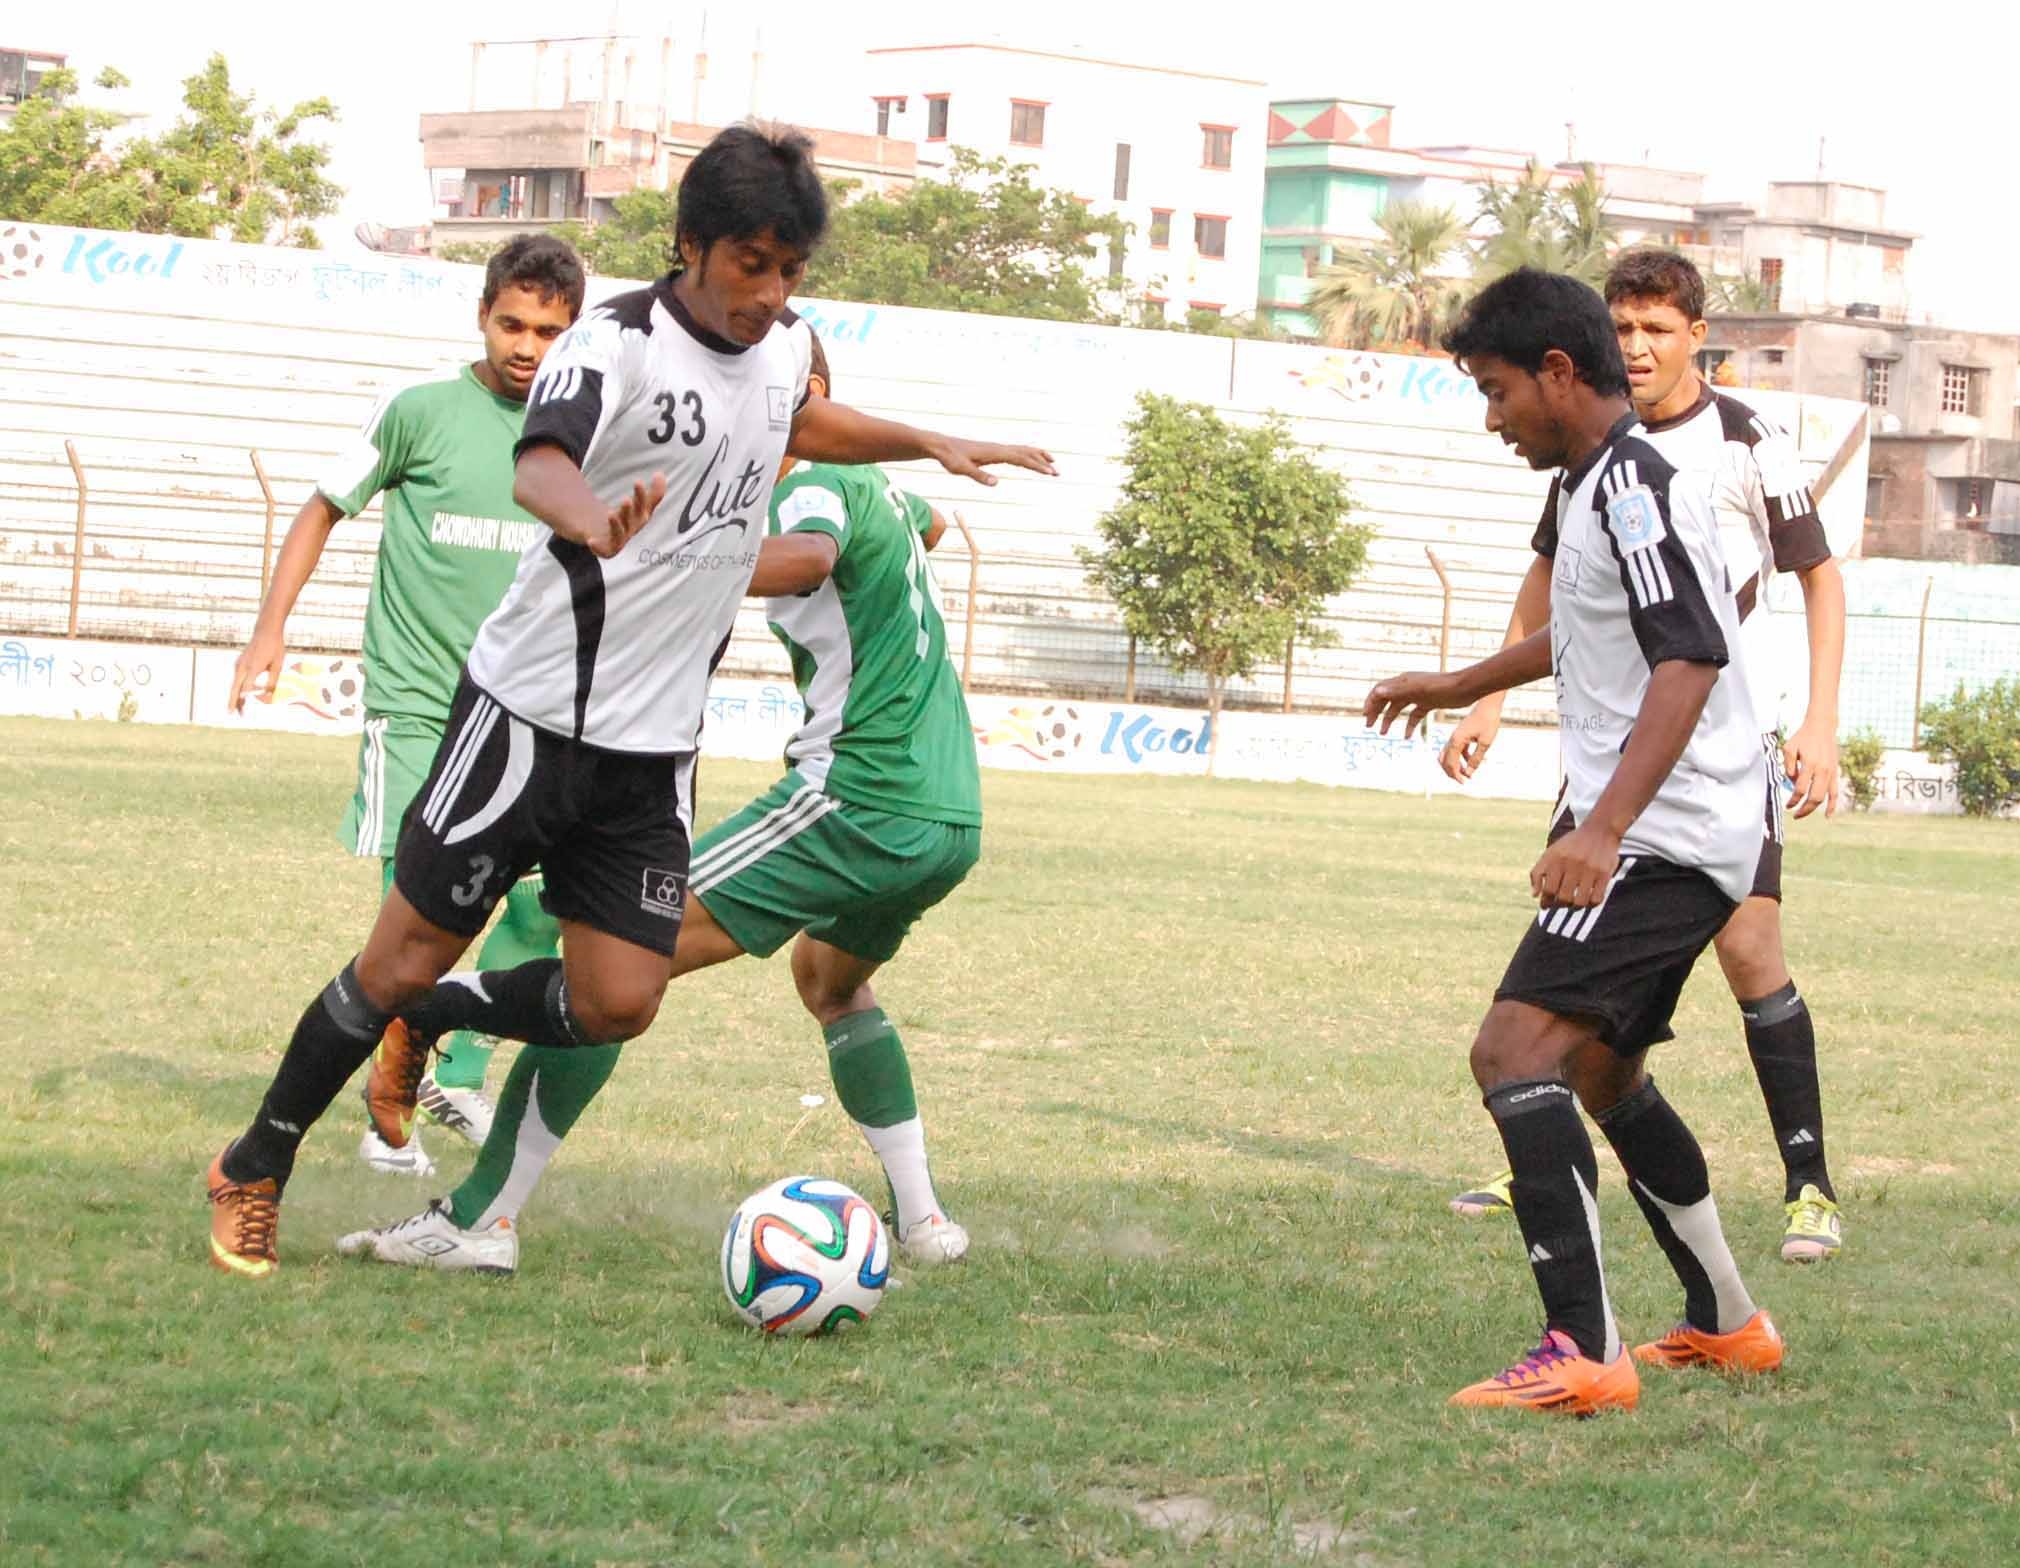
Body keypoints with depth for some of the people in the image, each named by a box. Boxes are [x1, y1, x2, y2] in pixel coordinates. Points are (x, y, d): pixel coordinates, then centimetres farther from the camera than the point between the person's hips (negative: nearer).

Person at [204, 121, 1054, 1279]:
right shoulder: (618, 344, -17)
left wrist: (933, 445, 25)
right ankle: (255, 1170, 19)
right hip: (536, 709, -6)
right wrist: (597, 521, -60)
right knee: (406, 957, -1)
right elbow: (540, 463, -38)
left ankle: (431, 1018, 26)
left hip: (657, 745, 6)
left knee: (619, 1005, -2)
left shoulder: (785, 343, 7)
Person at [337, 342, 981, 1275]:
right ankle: (921, 1220, 29)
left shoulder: (810, 489, -9)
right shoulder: (876, 485, 19)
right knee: (830, 978, 37)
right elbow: (926, 523, 45)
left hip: (859, 802, -10)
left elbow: (810, 557, -35)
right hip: (953, 818, 10)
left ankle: (481, 1220, -16)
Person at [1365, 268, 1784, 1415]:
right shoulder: (1607, 483, 18)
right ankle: (1725, 1322, 35)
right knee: (1601, 1067, 24)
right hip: (1666, 839, 11)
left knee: (1517, 1048, -21)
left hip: (1662, 835, -11)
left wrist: (1603, 827, -35)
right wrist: (1466, 685, 51)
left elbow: (1690, 660, -26)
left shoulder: (1632, 484, -15)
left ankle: (1584, 1353, -28)